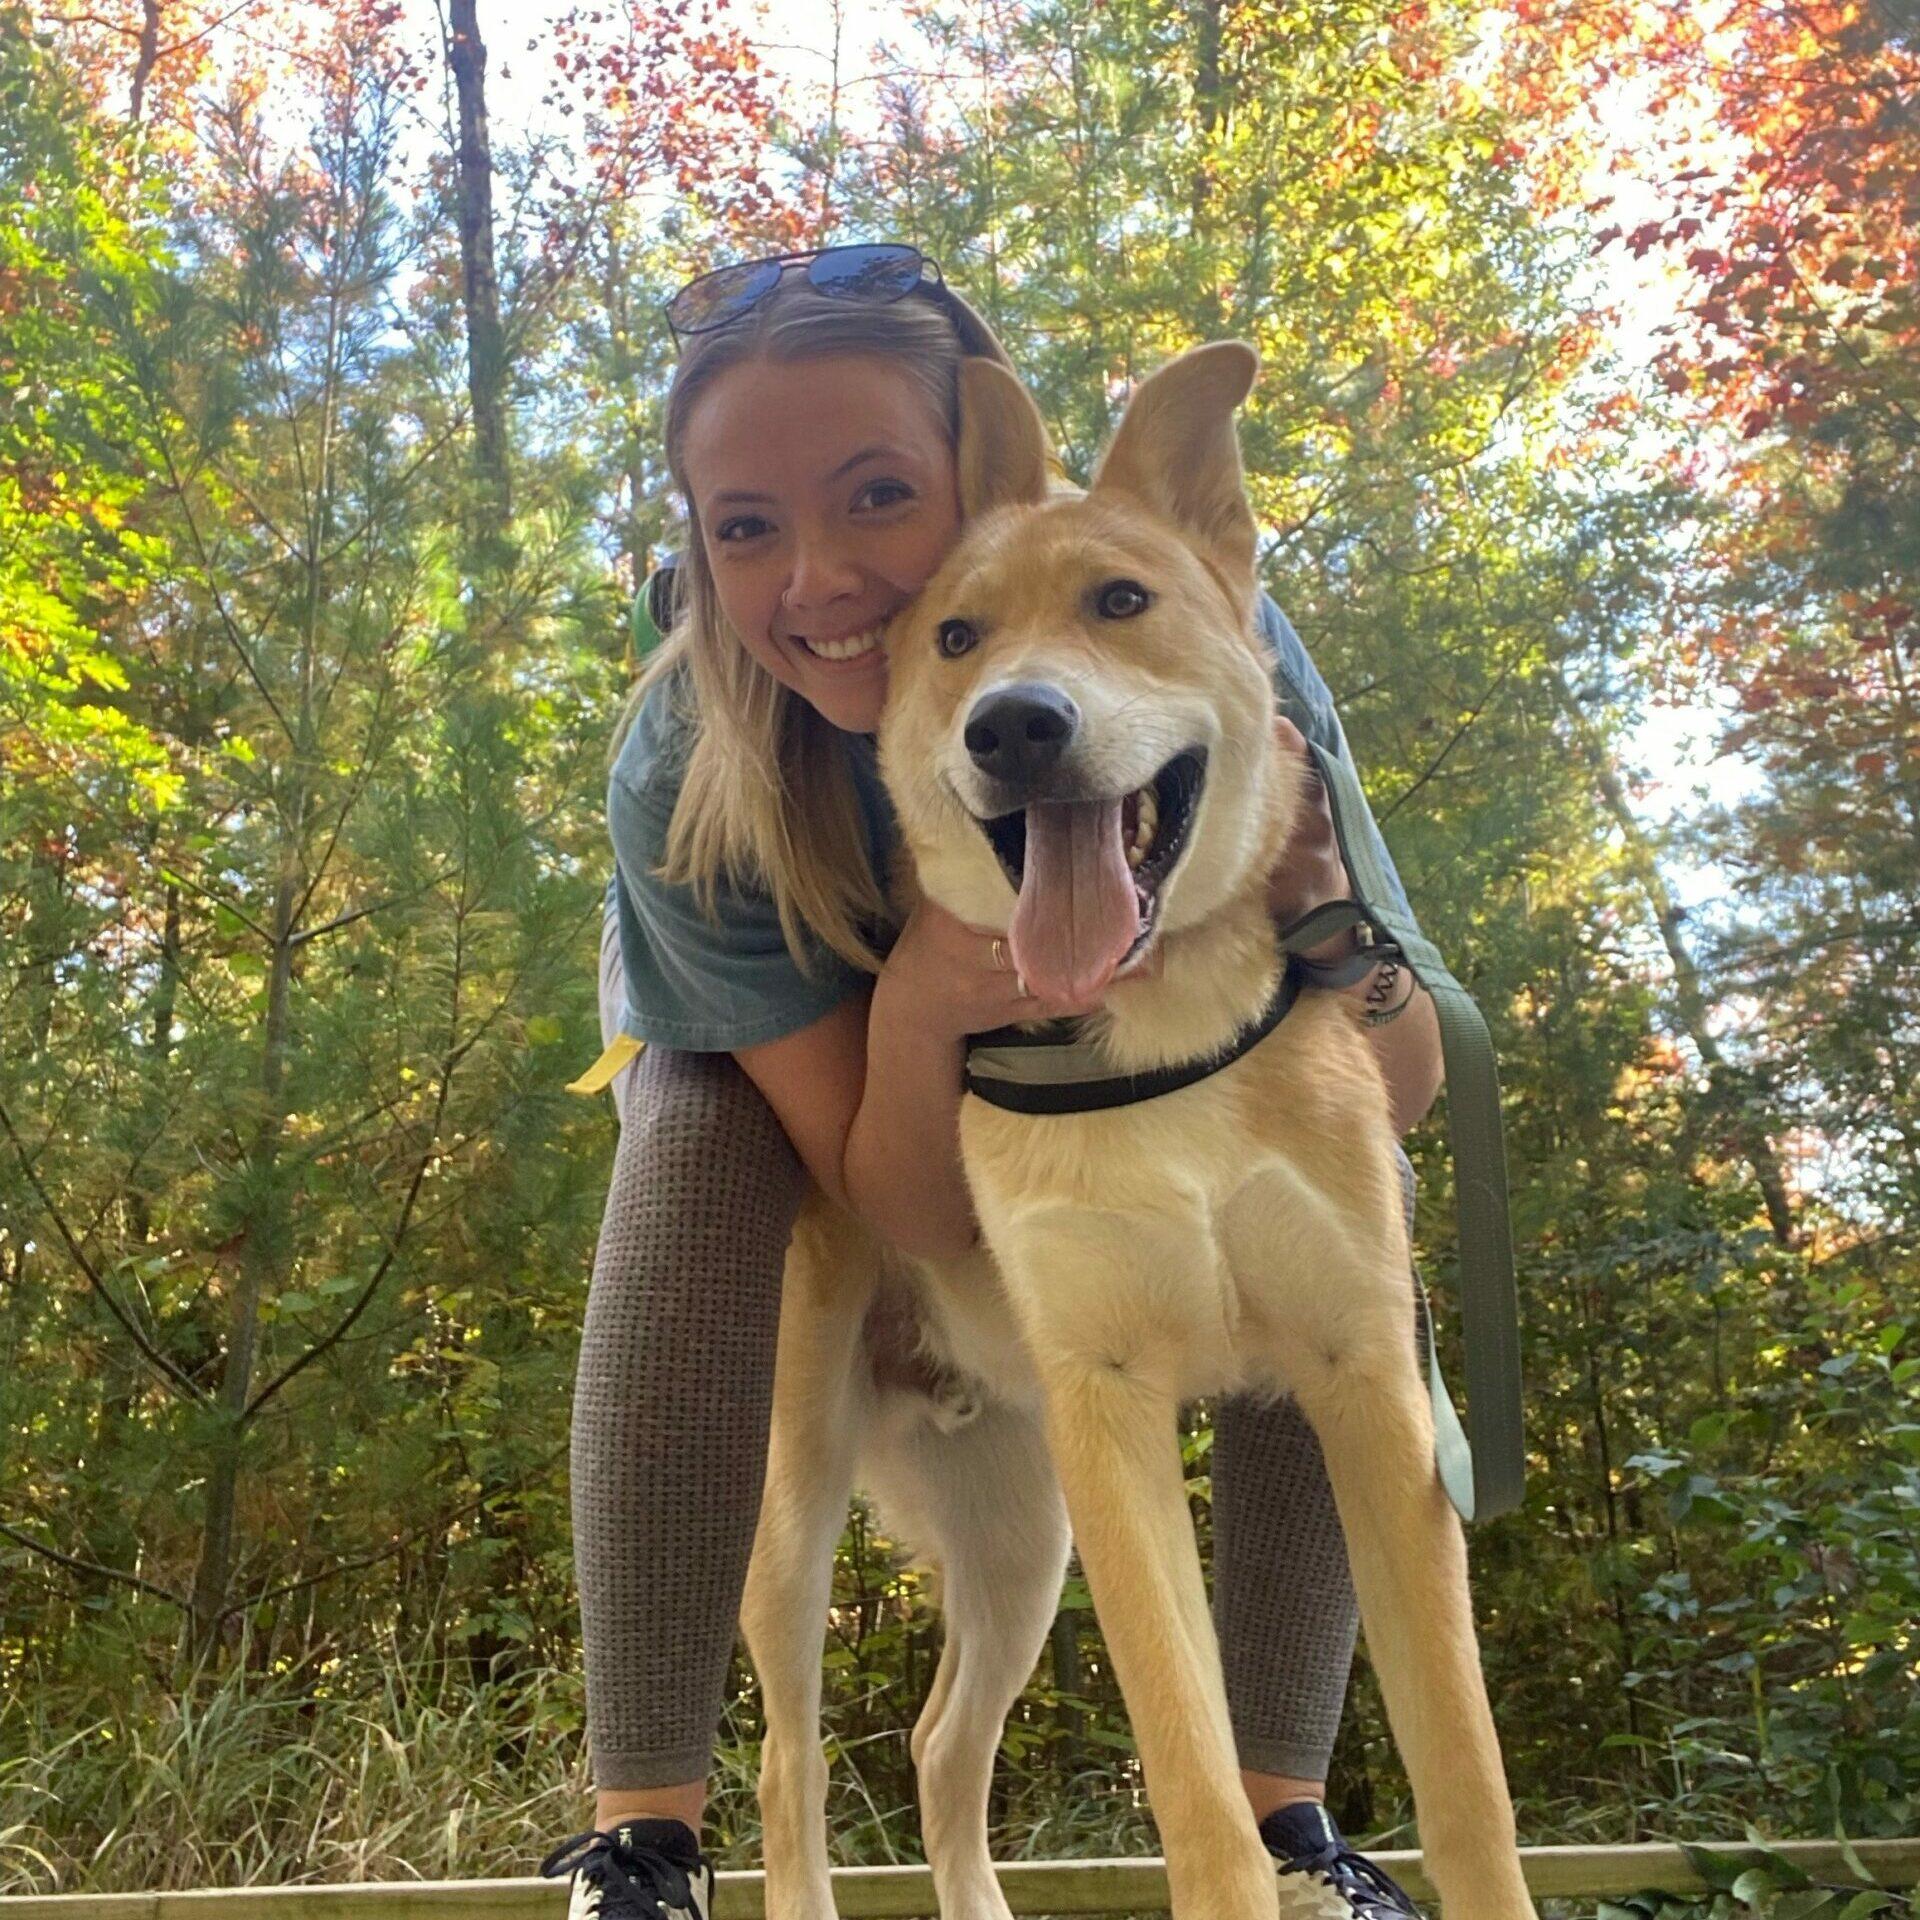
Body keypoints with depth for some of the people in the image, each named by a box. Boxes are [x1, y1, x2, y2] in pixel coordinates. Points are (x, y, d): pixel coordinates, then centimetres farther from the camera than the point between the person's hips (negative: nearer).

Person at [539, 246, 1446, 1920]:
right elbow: (910, 1211, -29)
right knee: (691, 1161, -33)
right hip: (765, 1053, -1)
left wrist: (1312, 897, -48)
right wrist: (919, 1005, -50)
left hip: (1131, 1052, 1)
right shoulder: (682, 779, -35)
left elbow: (1406, 1089, -27)